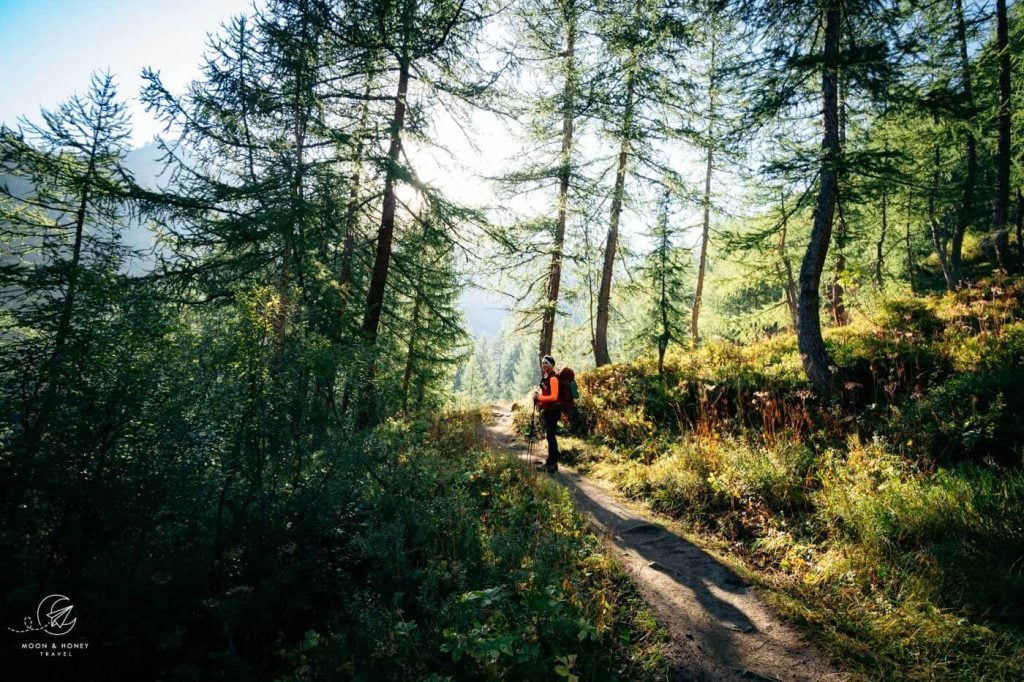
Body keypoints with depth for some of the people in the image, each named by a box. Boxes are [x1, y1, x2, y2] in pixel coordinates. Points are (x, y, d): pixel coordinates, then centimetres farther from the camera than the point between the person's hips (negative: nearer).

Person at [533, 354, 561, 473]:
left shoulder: (553, 378, -16)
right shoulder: (545, 377, 13)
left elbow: (554, 397, -23)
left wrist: (539, 397, -20)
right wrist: (538, 397, 6)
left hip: (552, 411, -10)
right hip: (547, 410, 10)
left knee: (551, 436, -6)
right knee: (549, 436, 13)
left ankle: (552, 464, 0)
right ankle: (551, 462, 21)